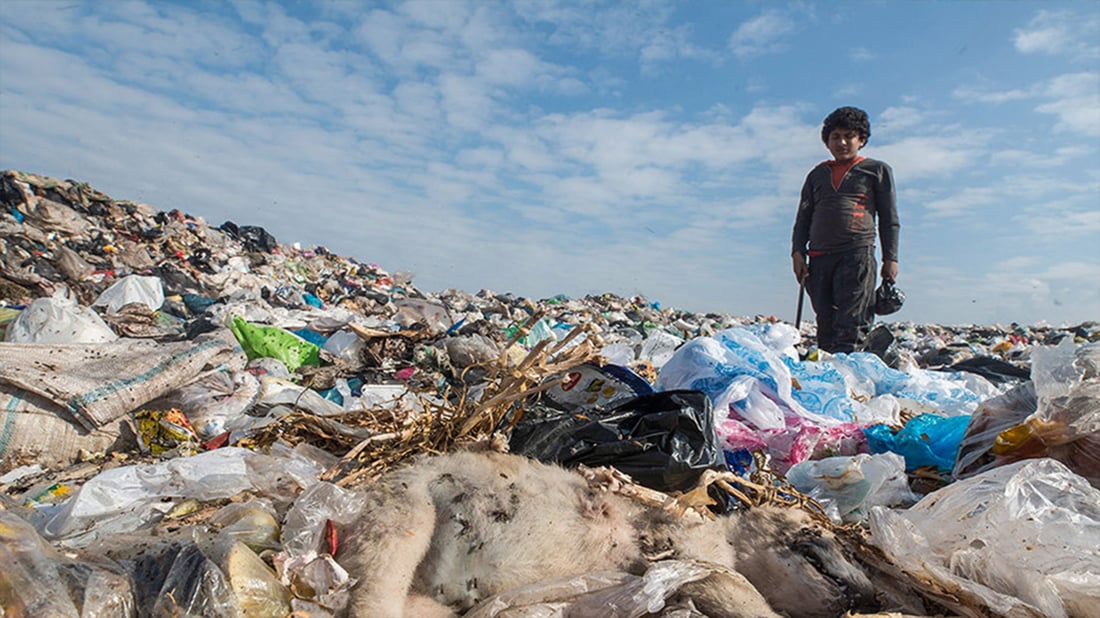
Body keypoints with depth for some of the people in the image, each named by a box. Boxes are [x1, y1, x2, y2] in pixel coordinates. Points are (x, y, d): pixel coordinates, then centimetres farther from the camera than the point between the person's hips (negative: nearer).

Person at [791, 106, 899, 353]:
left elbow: (889, 219, 12)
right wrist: (798, 252, 3)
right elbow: (803, 217, 19)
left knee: (851, 325, -13)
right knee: (826, 323, 0)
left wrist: (890, 258, 2)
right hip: (819, 257, 3)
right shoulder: (817, 174, 24)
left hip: (858, 252, -3)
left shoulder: (878, 170, 16)